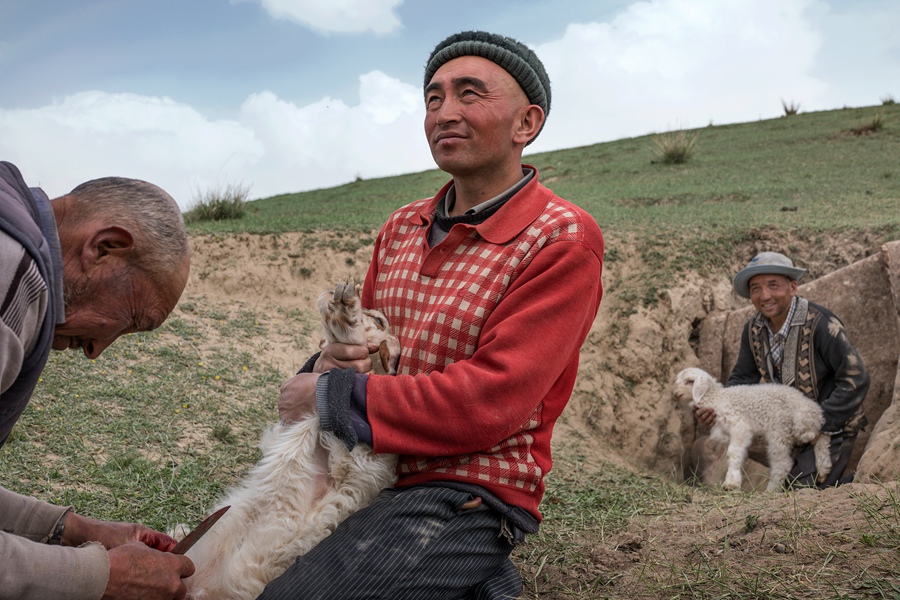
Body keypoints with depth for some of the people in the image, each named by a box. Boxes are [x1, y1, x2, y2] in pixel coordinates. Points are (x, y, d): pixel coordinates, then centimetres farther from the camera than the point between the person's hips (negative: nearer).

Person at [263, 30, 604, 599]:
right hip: (376, 473, 8)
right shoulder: (402, 227, 10)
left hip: (468, 493, -7)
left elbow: (488, 401, -20)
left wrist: (327, 396, -15)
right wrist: (332, 360, -7)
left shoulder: (563, 241, -13)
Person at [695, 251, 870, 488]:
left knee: (804, 491, -15)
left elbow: (856, 379, -22)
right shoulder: (754, 329, -3)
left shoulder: (821, 323, -23)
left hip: (831, 426, -7)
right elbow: (742, 378, 4)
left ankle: (849, 484, 16)